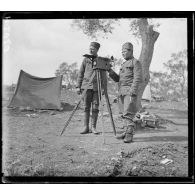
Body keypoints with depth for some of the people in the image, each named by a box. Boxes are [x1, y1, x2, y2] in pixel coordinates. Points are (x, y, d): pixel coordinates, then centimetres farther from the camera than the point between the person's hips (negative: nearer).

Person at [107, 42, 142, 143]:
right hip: (122, 92, 8)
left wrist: (132, 93, -21)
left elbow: (138, 79, -12)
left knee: (128, 113, -15)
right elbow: (117, 79, 20)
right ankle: (126, 132, 13)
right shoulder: (123, 64, 22)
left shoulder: (136, 62, -2)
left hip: (130, 91, -8)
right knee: (125, 113, 9)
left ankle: (129, 135, -17)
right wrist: (110, 71, 4)